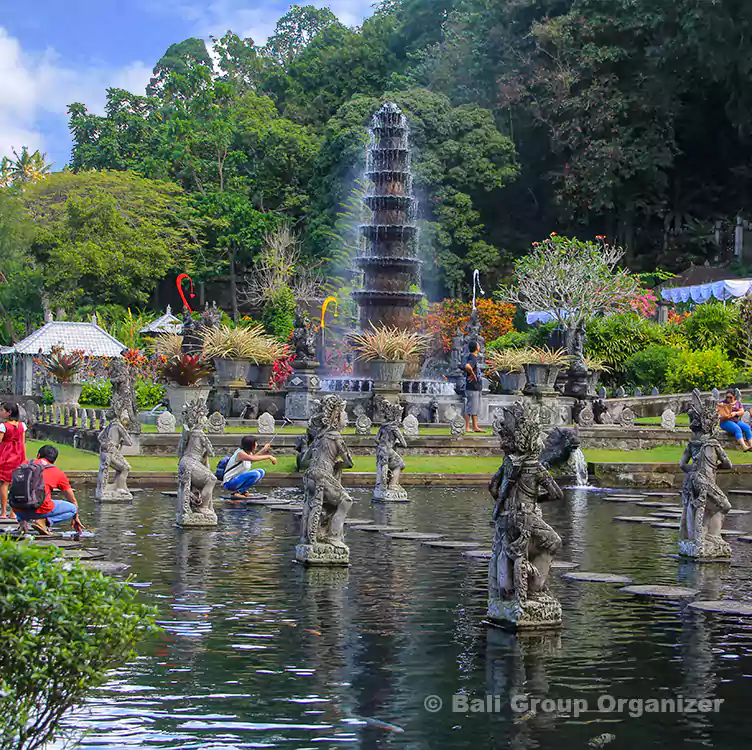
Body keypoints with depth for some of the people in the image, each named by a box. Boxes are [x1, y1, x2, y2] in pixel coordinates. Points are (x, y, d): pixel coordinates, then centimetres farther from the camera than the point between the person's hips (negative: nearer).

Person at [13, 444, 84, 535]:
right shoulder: (58, 473, 14)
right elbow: (73, 500, 24)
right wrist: (75, 518, 43)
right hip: (38, 509, -5)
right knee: (72, 508, 14)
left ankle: (23, 521, 11)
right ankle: (44, 521, -7)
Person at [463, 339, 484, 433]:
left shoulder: (474, 358, 13)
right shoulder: (472, 359, -18)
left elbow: (466, 367, 30)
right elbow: (467, 366, -39)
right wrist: (473, 374, -24)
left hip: (477, 388, 10)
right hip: (471, 388, -10)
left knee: (476, 409, 14)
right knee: (470, 408, -5)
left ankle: (475, 427, 20)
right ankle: (467, 428, 0)